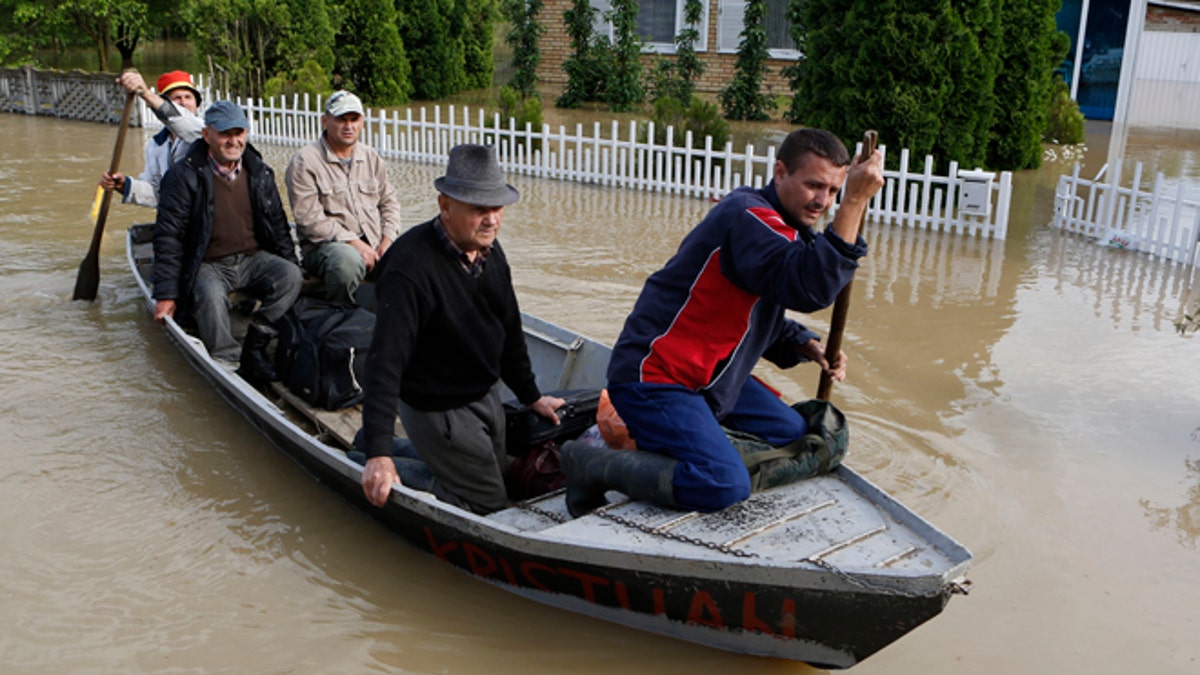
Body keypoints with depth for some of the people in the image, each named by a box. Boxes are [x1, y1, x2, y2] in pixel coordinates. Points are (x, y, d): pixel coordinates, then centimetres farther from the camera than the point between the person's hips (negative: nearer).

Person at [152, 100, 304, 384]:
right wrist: (166, 294, -12)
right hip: (207, 265, -4)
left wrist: (290, 268, 8)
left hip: (253, 258, 4)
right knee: (210, 294, -36)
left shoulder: (259, 172, 7)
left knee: (290, 275, -24)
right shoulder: (184, 175, -7)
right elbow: (168, 236, -8)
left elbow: (278, 225, 17)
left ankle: (254, 348, -21)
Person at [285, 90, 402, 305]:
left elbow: (389, 201, 20)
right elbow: (310, 219, -12)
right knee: (348, 260, -39)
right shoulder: (305, 162, -3)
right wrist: (354, 243, -19)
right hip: (325, 245, -5)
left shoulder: (371, 158, 18)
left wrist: (387, 241, 1)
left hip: (374, 242, 5)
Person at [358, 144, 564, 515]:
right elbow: (385, 361, -36)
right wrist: (378, 453, -41)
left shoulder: (490, 251, -2)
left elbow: (509, 330, 11)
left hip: (486, 394, 9)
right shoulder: (411, 267, -31)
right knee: (488, 504, 1)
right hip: (438, 409, -8)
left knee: (497, 480, 23)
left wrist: (530, 396, 17)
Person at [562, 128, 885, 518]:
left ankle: (660, 442, 16)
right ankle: (593, 465, -8)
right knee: (725, 487, -27)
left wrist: (808, 347, 3)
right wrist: (855, 203, -32)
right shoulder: (750, 216, -19)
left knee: (795, 438, 19)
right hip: (654, 379, -11)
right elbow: (810, 288, -33)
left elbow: (763, 318, 21)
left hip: (709, 377, 11)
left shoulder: (781, 230, 14)